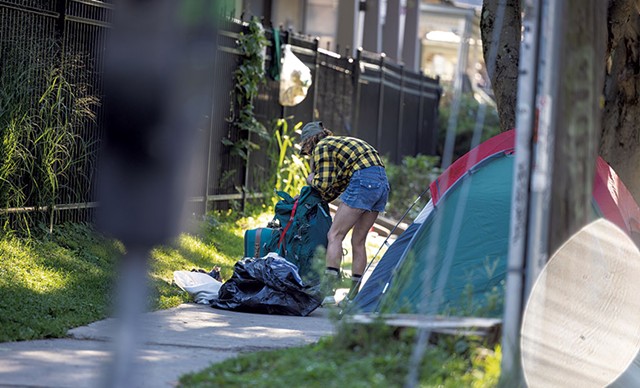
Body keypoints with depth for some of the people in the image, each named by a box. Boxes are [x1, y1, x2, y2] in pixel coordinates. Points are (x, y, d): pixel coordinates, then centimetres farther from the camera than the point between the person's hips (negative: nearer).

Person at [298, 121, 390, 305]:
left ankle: (328, 292, -16)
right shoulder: (339, 143, 31)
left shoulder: (321, 147, 4)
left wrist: (311, 180, 16)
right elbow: (337, 187, 31)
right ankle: (353, 295, 14)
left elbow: (325, 185, -5)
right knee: (358, 240, 14)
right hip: (382, 182, 9)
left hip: (364, 181, -9)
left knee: (335, 235, -6)